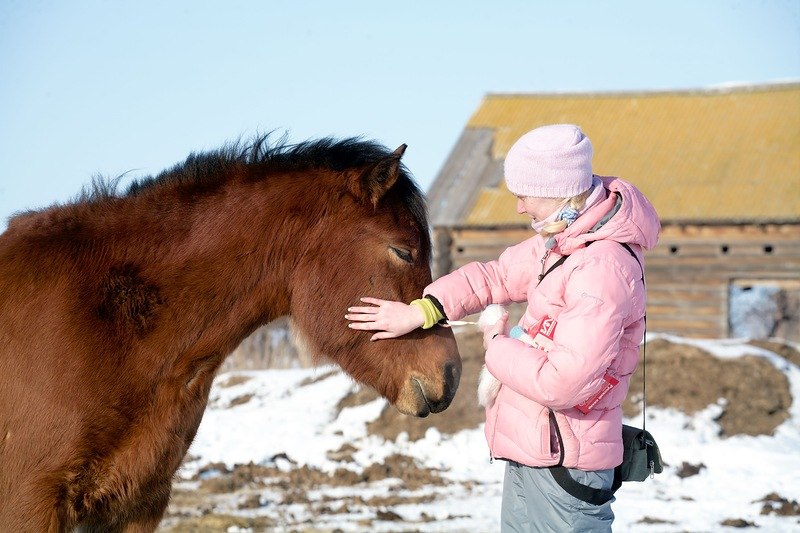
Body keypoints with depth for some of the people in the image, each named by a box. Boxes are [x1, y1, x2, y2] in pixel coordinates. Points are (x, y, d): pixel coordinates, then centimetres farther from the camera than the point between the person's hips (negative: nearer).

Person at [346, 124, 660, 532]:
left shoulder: (603, 268, -25)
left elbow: (563, 384, -30)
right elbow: (494, 277, 17)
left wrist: (498, 347, -13)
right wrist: (422, 310, 3)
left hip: (561, 462, -10)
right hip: (529, 452, 10)